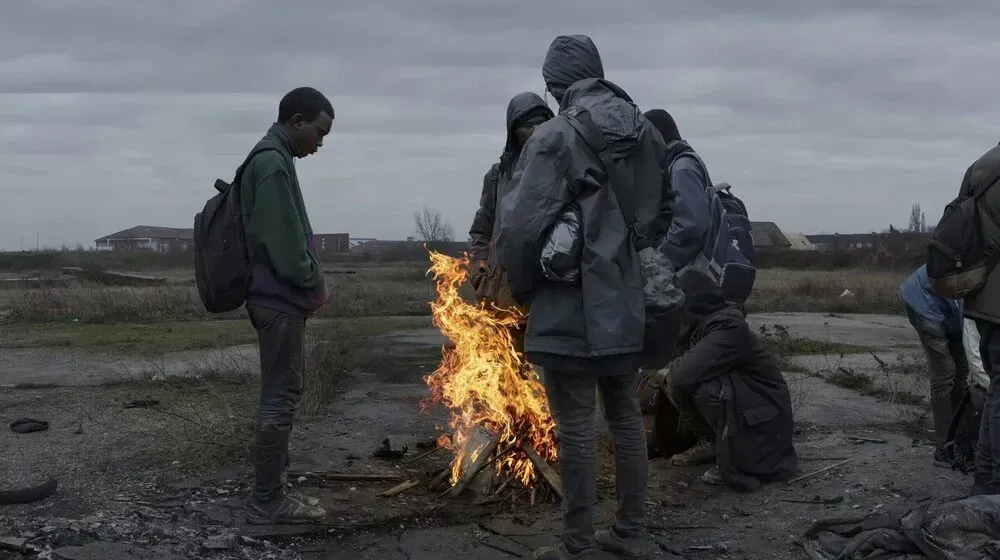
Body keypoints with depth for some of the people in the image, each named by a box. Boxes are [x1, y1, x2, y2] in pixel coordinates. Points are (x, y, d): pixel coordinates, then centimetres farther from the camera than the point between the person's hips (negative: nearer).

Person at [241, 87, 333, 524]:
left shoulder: (269, 159, 16)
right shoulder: (272, 163, -16)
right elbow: (282, 241, -22)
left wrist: (310, 283, 13)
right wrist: (315, 283, -9)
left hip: (277, 296, 11)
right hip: (280, 299, -11)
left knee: (279, 396, 14)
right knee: (280, 398, -6)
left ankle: (272, 491, 21)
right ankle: (266, 501, 0)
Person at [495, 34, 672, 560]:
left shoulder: (555, 136, -14)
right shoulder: (646, 133, 7)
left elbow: (521, 223, -17)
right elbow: (662, 216, 15)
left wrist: (519, 285, -1)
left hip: (570, 304, -7)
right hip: (626, 301, 7)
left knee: (576, 424, 0)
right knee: (626, 416, 15)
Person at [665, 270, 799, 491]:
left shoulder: (729, 331, -24)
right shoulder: (708, 326, 5)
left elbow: (684, 375, -32)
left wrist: (672, 368, -12)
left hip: (766, 427, -9)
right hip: (749, 415, 9)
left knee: (702, 386, -27)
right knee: (677, 387, 5)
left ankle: (737, 466, -14)